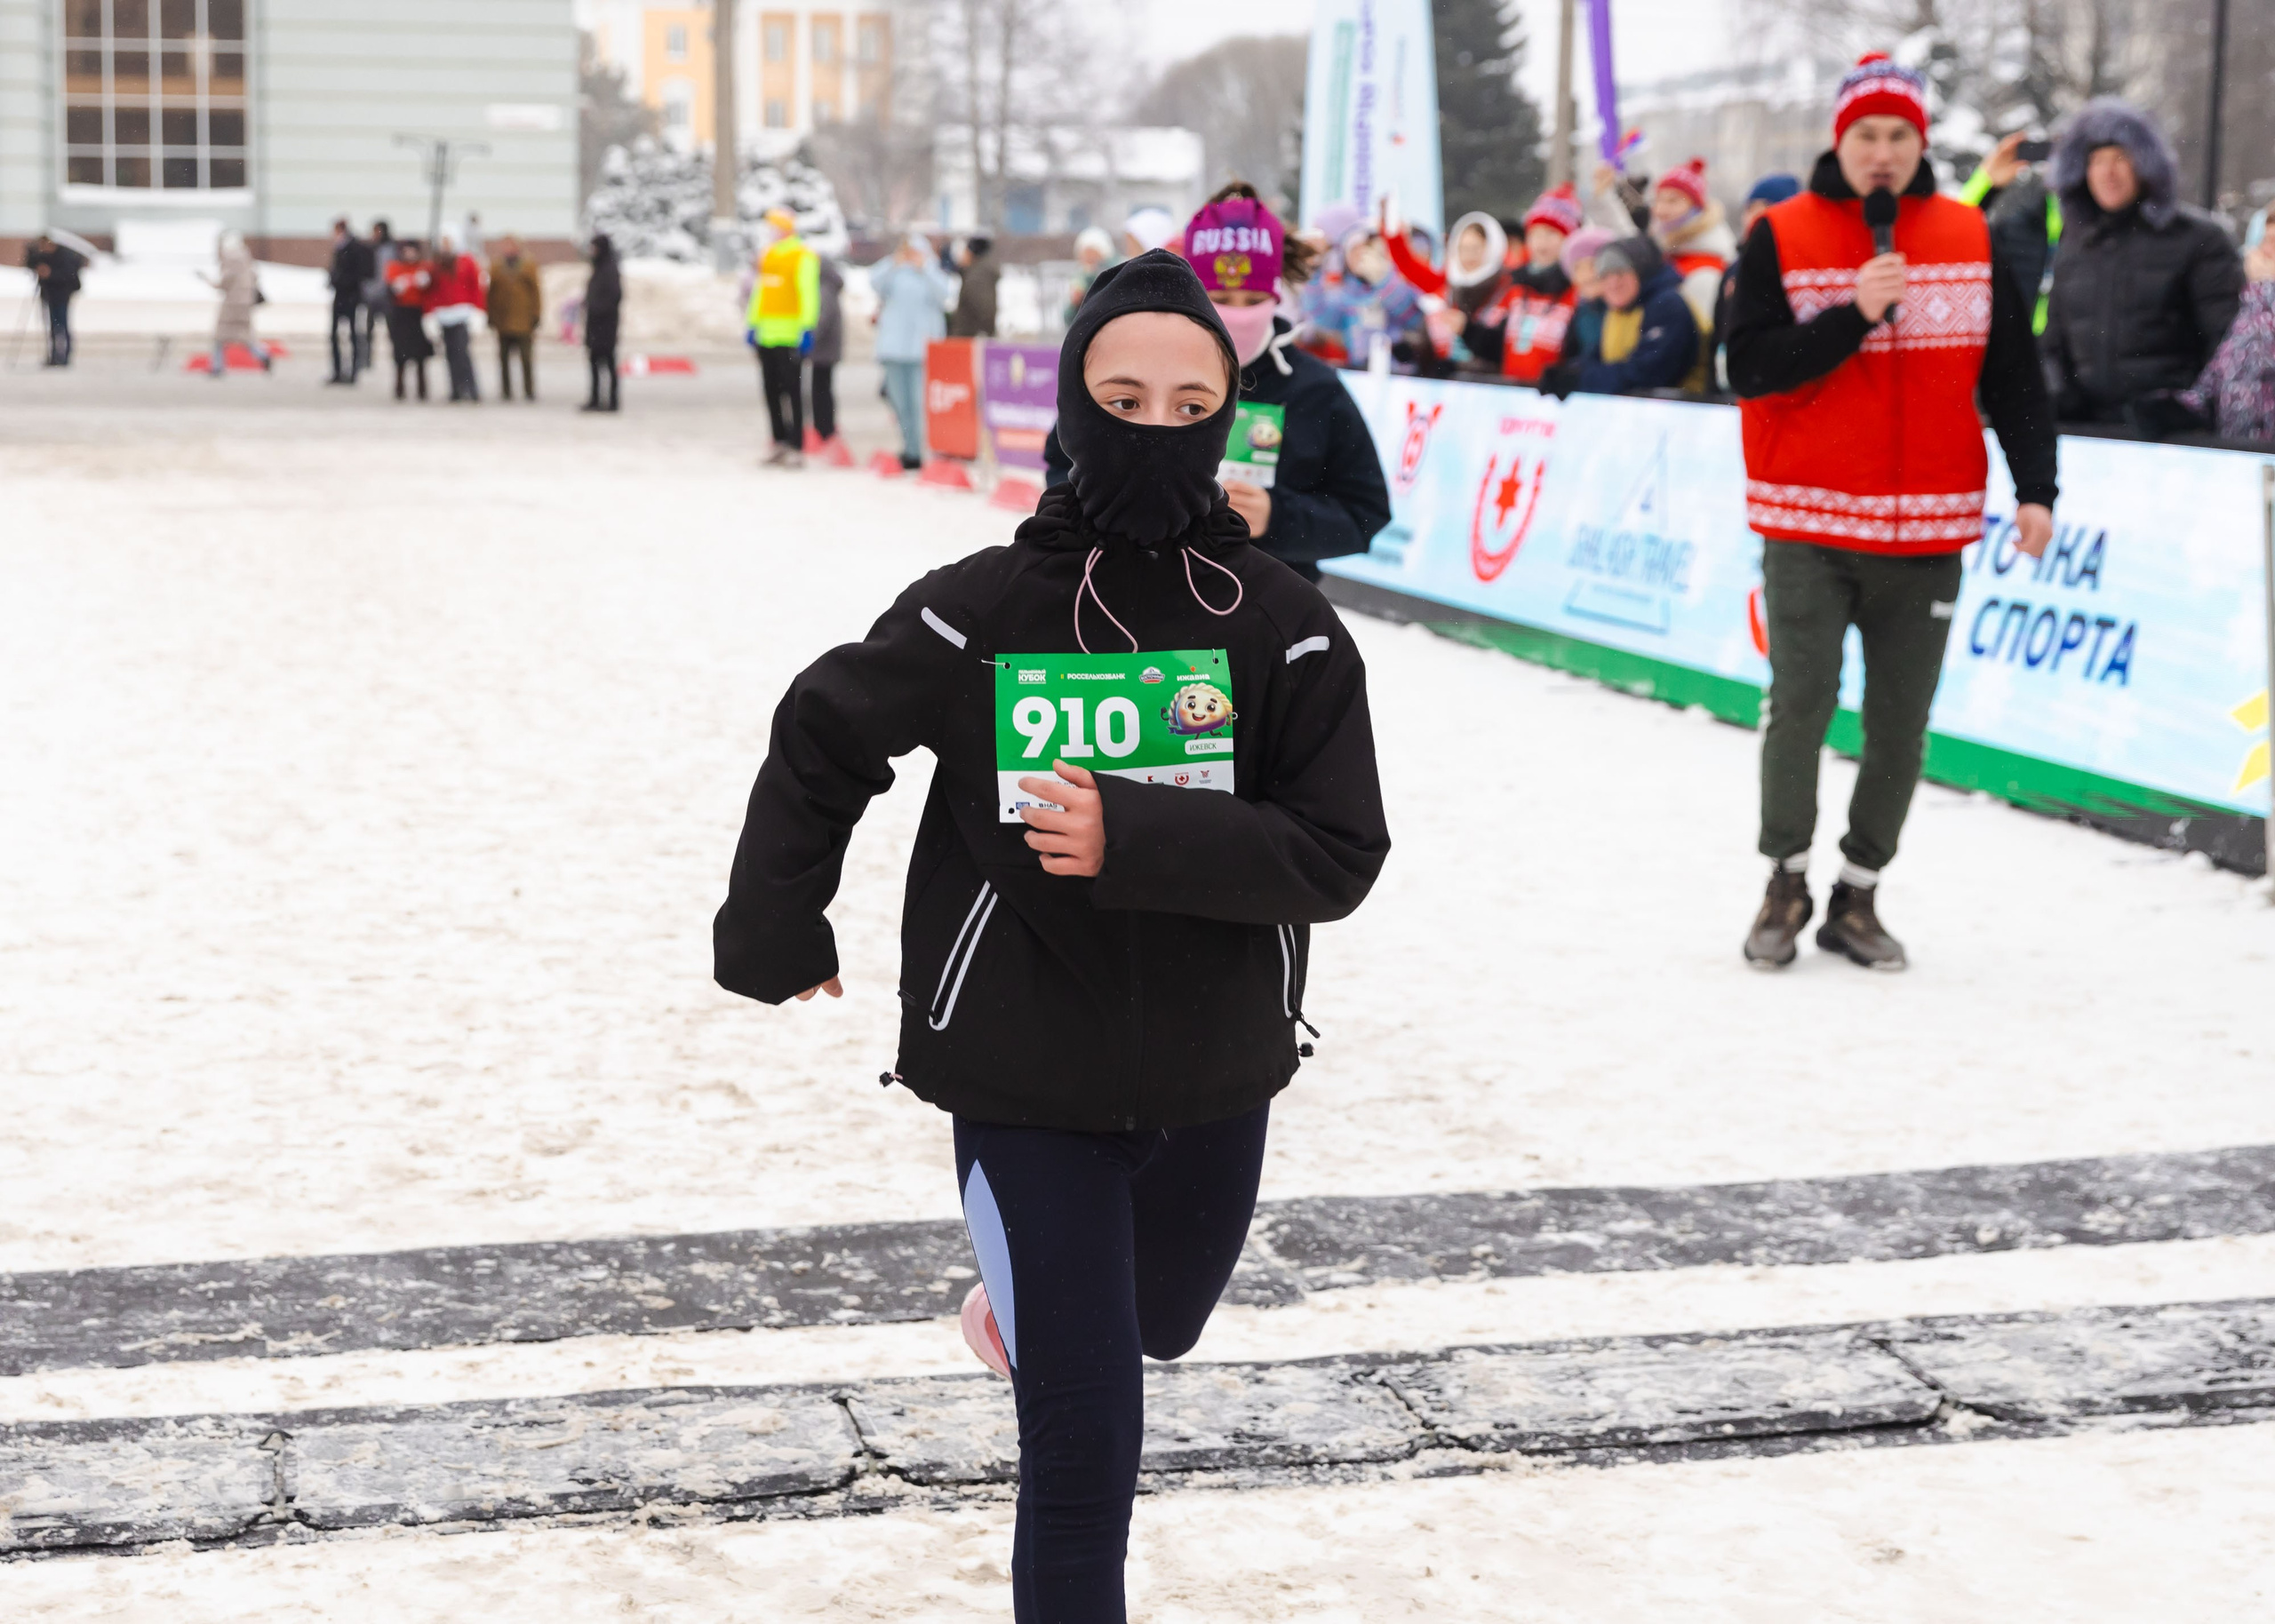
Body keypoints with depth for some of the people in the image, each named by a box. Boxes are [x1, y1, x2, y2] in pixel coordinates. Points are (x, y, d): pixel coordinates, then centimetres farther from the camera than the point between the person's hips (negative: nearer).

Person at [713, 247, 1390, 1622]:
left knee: (1155, 1329, 30)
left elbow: (1340, 855, -16)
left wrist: (1133, 837, -28)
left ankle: (1026, 1304, 63)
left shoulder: (1287, 628, -10)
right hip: (1024, 1083, -3)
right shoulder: (983, 613, -12)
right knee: (1087, 1446, -7)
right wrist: (774, 933, 11)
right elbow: (823, 741, 4)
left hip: (1215, 1081, 3)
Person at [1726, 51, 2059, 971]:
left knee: (1900, 724, 6)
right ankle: (1786, 881, 18)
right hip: (1809, 525, -2)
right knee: (1800, 712, -3)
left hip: (1927, 531, 2)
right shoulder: (1781, 239, -2)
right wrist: (1856, 315, -19)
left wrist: (2035, 488, -1)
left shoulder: (1972, 240, 6)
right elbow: (1750, 369, -10)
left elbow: (2012, 375, 8)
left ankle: (1858, 898, 19)